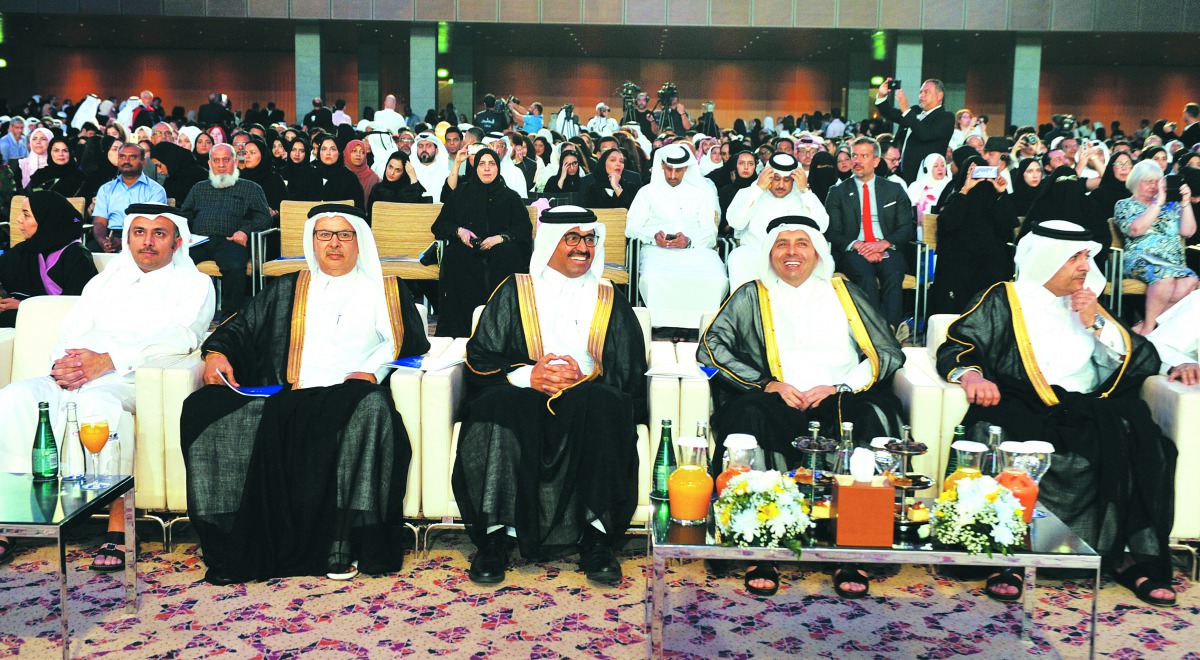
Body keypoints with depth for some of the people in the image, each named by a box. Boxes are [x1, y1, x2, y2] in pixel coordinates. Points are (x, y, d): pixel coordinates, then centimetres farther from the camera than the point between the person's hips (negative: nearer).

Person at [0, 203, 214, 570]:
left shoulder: (192, 283, 12)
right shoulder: (105, 281, 29)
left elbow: (180, 337, -7)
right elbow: (71, 330, 20)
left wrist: (108, 360, -18)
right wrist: (62, 364, -6)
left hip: (134, 379, -5)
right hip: (75, 380, 5)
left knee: (99, 401, -38)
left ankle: (118, 527, -35)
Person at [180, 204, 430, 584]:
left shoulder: (385, 291, 21)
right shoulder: (287, 290, 29)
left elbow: (411, 340, 8)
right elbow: (243, 327, 22)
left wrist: (373, 368, -10)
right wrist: (217, 351, 1)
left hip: (353, 393, -2)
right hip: (291, 397, 3)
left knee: (372, 409, -39)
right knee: (205, 410, -24)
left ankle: (339, 543, -35)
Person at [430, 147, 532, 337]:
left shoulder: (510, 197, 17)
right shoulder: (461, 193, 20)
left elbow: (524, 229, 5)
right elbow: (440, 225, 17)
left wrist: (500, 238, -13)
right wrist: (459, 231, -5)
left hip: (499, 248, -1)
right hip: (467, 248, 1)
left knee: (505, 254, -37)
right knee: (455, 256, -35)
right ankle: (456, 327, -36)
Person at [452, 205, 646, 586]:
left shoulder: (609, 300, 22)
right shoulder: (515, 291, 18)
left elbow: (630, 369, 11)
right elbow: (480, 356, 7)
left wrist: (586, 370, -10)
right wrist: (527, 375, -12)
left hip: (586, 400, 1)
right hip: (524, 398, 0)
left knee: (604, 405, -34)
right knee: (498, 410, -35)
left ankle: (596, 538, -30)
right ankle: (494, 536, -29)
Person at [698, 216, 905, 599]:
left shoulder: (844, 294, 23)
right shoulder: (751, 297, 20)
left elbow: (888, 352, 14)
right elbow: (711, 347, 7)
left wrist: (839, 387, -4)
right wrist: (768, 384, -6)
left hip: (842, 401, 1)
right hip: (779, 405, 0)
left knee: (873, 417, -33)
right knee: (747, 415, -34)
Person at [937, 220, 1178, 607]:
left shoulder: (1087, 303, 25)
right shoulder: (1004, 300, 13)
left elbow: (1141, 361, 18)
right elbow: (955, 346, 2)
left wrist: (1096, 324, 4)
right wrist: (970, 373, -20)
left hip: (1086, 410, 4)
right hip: (1022, 407, -3)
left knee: (1139, 443, -26)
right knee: (991, 435, -36)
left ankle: (1132, 555, -18)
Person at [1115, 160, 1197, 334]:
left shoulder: (1170, 205, 22)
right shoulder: (1125, 205, 10)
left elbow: (1188, 232, 10)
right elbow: (1135, 230, -10)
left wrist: (1186, 203, 1)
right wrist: (1158, 203, -10)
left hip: (1174, 263, 4)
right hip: (1141, 260, -4)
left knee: (1189, 280, -30)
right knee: (1165, 276, -38)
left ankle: (1146, 326, -26)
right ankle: (1148, 329, -29)